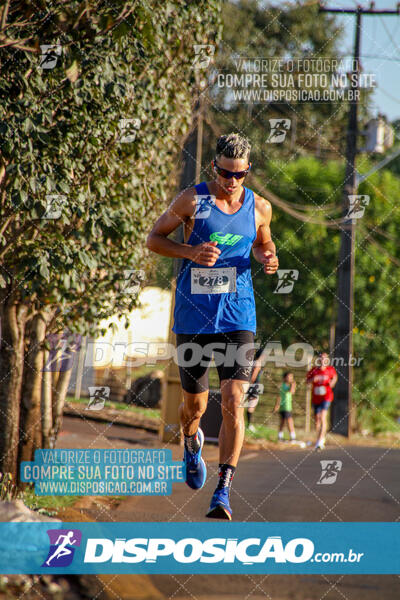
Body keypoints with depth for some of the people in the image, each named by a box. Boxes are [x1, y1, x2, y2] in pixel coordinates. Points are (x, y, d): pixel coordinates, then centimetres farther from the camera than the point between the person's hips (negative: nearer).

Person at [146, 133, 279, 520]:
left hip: (238, 316, 1)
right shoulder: (192, 200, -5)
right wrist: (190, 251, -15)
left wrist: (267, 258, -1)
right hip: (193, 314, -1)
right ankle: (192, 444, 48)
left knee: (233, 400, -14)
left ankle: (223, 491, -11)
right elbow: (153, 239, 3)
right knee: (195, 404, 10)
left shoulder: (259, 208, 4)